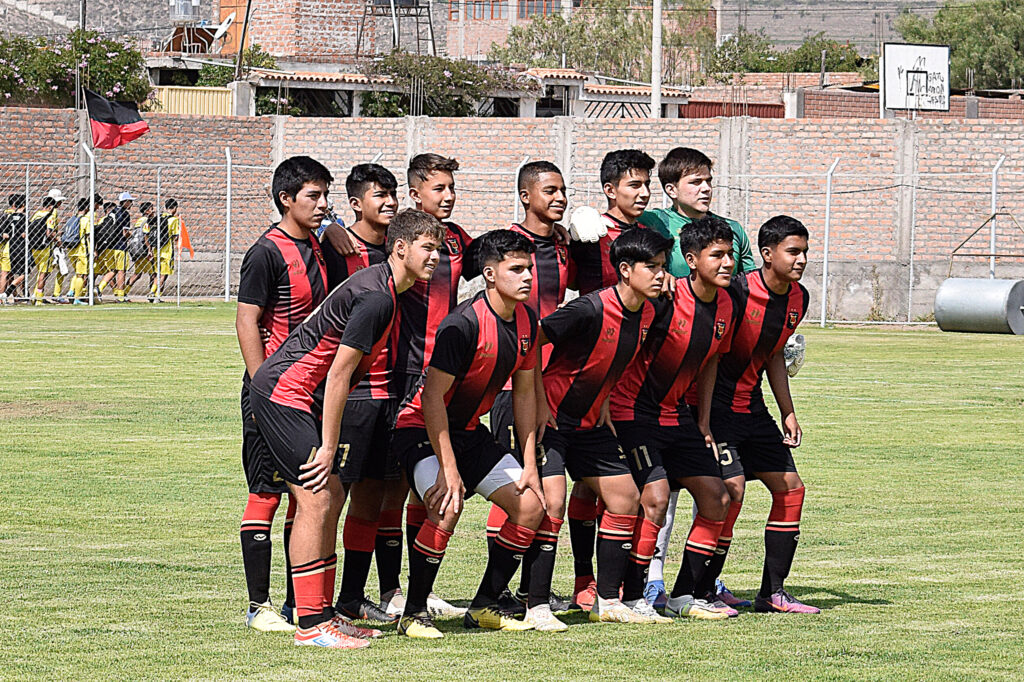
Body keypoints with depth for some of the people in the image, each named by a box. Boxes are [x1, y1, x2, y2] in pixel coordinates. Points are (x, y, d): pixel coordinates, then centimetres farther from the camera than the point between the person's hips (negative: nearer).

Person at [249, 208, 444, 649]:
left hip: (298, 396, 10)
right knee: (316, 499, -13)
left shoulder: (379, 282, 10)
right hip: (284, 393, -10)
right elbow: (338, 373, -20)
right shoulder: (376, 298, -21)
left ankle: (322, 613, 15)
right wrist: (329, 446, -15)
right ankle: (311, 624, -12)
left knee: (332, 497, 11)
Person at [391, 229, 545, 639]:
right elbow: (433, 396, -26)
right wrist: (449, 469, -28)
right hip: (422, 431, -8)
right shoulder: (463, 324, -26)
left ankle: (484, 607, 13)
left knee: (530, 505, 1)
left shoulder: (526, 321, -1)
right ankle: (413, 613, -15)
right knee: (447, 506, -30)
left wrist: (530, 466, 5)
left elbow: (523, 394, 9)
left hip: (470, 431, 8)